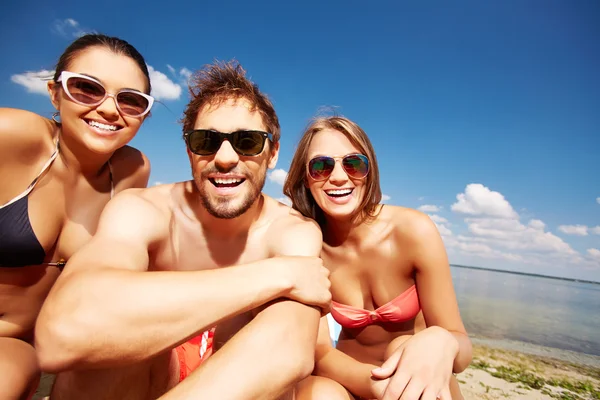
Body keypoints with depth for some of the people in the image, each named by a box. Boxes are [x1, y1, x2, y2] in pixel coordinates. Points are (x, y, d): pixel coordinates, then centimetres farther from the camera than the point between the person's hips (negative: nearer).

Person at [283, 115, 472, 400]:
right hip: (354, 377, 1)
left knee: (404, 345, -33)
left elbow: (462, 349, -18)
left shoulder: (415, 231, -22)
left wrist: (441, 342, -42)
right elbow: (319, 353, -18)